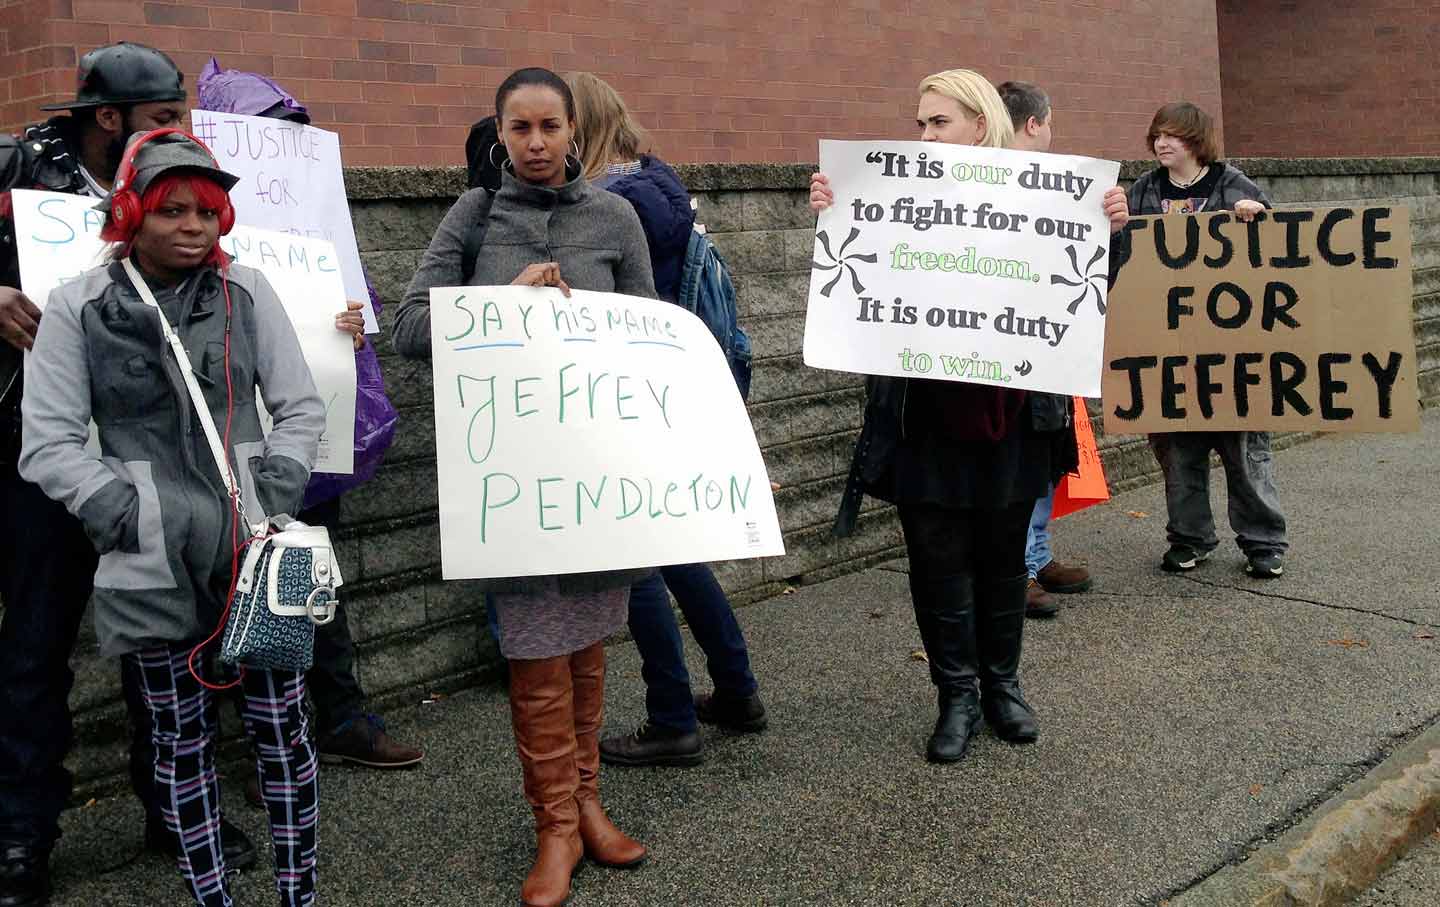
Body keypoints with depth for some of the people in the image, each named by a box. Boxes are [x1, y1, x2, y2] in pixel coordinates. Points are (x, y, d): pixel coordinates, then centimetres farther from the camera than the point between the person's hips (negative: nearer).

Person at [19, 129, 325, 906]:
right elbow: (47, 444, -2)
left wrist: (275, 497, -5)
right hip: (152, 562, -1)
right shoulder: (79, 307, -2)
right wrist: (130, 513, -11)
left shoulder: (246, 292, 4)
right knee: (181, 739, 8)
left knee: (281, 726, 4)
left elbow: (301, 410, 8)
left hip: (258, 548, 1)